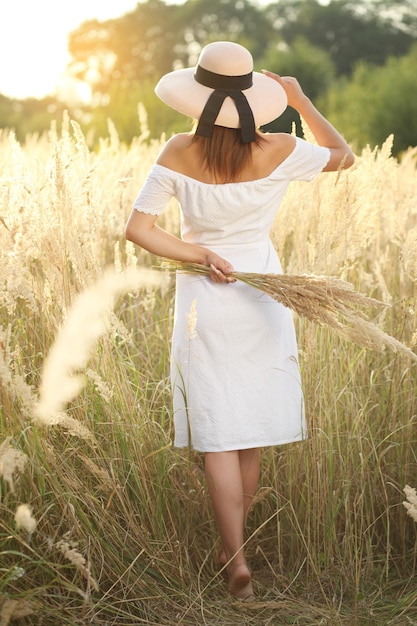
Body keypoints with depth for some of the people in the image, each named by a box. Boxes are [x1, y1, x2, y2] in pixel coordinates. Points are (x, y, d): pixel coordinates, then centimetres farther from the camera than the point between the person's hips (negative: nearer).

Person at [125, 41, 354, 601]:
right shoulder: (279, 153, -10)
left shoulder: (179, 154, -10)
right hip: (261, 298, 1)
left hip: (203, 302, -1)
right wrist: (300, 99, 12)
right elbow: (343, 155, 8)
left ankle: (238, 561, -3)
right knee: (252, 437, 15)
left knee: (218, 438, 4)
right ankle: (233, 547, 29)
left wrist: (201, 256, -9)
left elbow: (137, 228, -12)